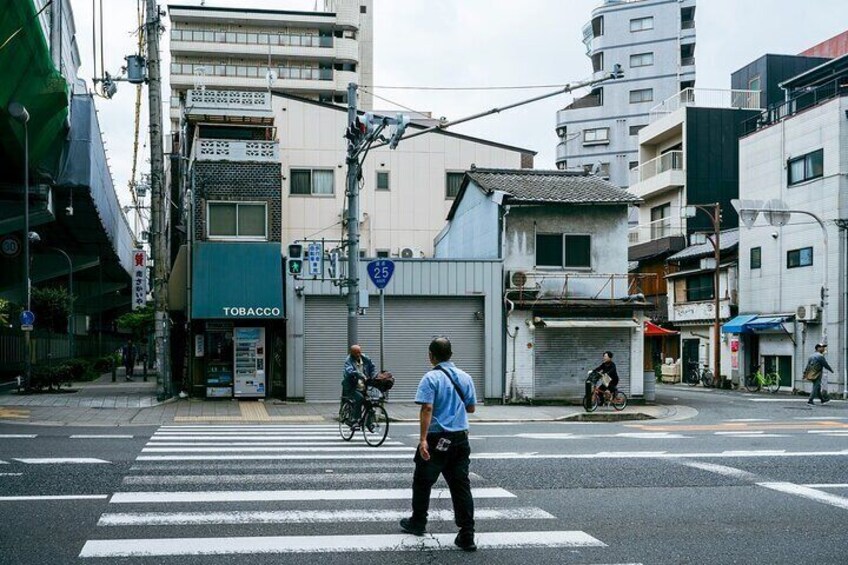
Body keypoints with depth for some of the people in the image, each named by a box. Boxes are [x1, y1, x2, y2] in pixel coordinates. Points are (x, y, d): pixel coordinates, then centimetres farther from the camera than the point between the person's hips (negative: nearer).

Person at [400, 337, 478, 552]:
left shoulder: (431, 378, -11)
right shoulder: (464, 377, 6)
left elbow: (427, 409, -21)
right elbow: (471, 407, 14)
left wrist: (423, 439, -24)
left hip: (437, 439, -5)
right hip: (461, 439, 5)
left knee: (422, 482, 15)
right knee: (461, 486, 4)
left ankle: (418, 523, 30)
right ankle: (467, 536, 0)